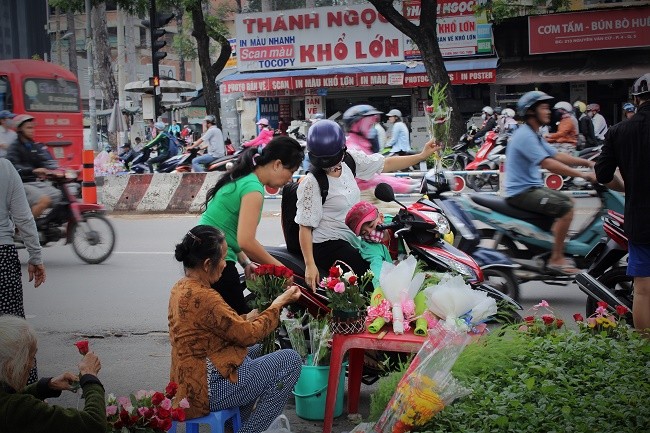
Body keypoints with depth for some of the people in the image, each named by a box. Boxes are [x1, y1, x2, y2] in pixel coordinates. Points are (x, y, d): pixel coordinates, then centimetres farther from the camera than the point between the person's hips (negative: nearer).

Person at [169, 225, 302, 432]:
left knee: (258, 349, 30)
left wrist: (246, 319, 6)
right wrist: (279, 303, -4)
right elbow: (248, 334, -15)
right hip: (205, 391, -10)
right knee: (290, 360, -6)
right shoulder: (203, 297, -24)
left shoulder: (181, 288, 5)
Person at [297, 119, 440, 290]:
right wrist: (310, 265, -24)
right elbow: (305, 226, -19)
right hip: (327, 245, -7)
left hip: (351, 238, 8)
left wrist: (422, 155, 10)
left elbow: (386, 164, 9)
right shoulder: (311, 183, -20)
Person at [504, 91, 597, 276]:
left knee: (567, 200, 21)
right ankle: (556, 259, -17)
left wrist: (587, 162, 5)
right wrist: (583, 175, -28)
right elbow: (548, 164, -28)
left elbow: (557, 155, 15)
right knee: (565, 208, -21)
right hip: (521, 192, -11)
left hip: (531, 187, 11)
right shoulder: (525, 135, -19)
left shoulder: (534, 135, 16)